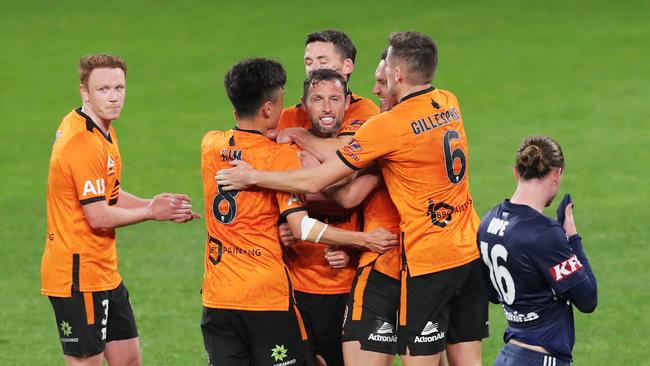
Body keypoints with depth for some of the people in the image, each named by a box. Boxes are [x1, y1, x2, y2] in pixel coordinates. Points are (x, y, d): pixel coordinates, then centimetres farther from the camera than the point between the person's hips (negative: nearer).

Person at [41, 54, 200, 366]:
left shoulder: (102, 131, 10)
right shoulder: (82, 143, -21)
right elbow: (99, 217, -20)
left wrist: (153, 204, 0)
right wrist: (150, 212, -8)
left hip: (104, 271, 10)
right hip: (79, 275, -10)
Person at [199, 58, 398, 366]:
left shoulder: (210, 145, 4)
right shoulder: (281, 155, -11)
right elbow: (301, 227, -15)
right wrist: (365, 239, -12)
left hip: (217, 297, 5)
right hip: (268, 295, -5)